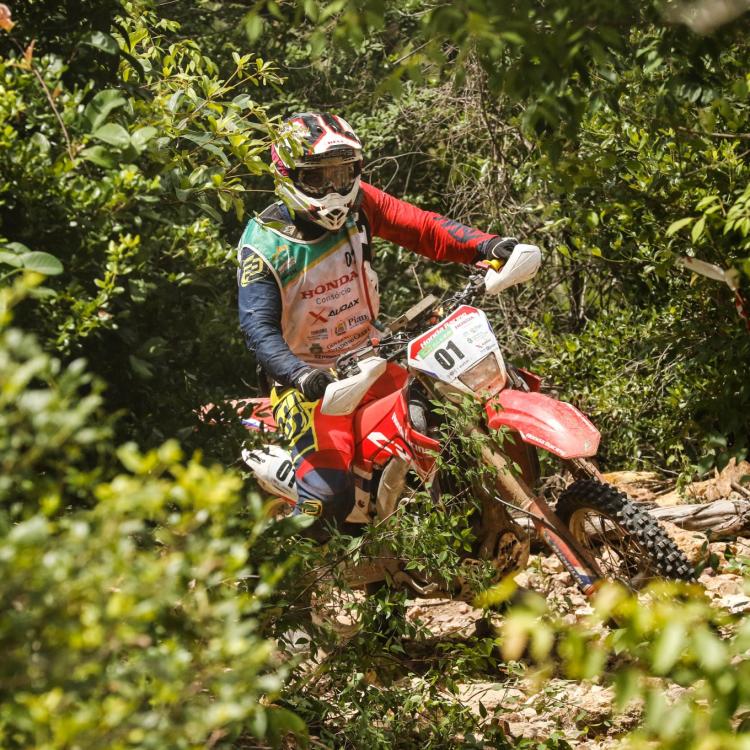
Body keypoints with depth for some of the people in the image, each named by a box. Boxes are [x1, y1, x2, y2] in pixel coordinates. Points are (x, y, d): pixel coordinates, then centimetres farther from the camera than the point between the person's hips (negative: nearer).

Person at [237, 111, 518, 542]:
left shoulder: (360, 205, -2)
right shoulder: (263, 245, -15)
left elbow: (421, 227, -7)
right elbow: (259, 326, -23)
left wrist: (484, 246, -25)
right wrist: (298, 374, -41)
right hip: (312, 381, -5)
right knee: (329, 499, -20)